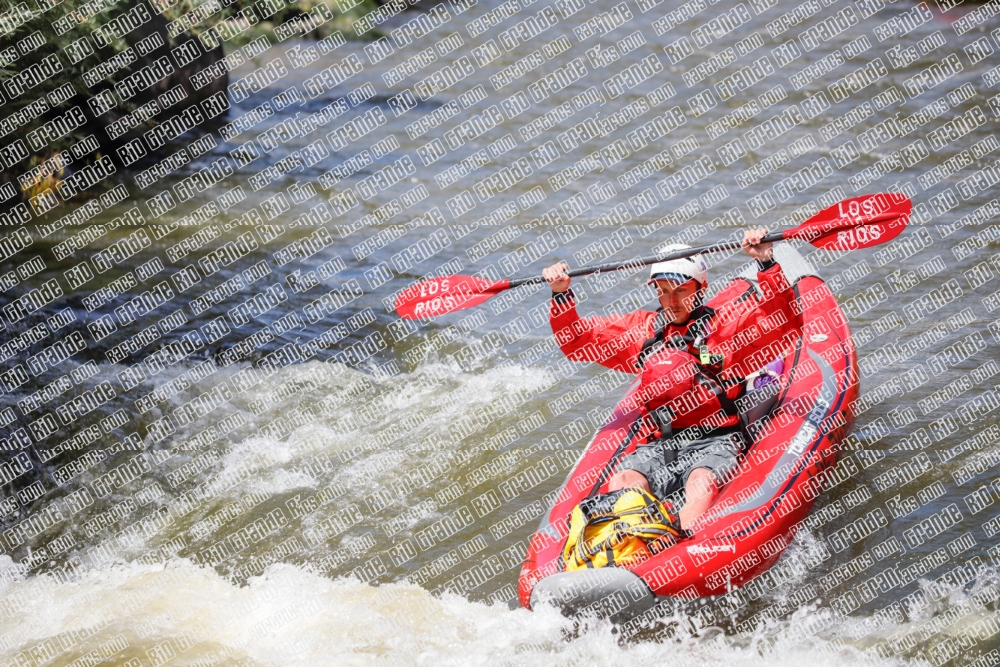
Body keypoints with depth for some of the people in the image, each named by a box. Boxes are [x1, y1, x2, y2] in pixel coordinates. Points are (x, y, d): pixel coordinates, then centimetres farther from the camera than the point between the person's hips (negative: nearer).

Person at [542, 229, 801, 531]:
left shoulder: (727, 323, 7)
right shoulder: (643, 328, 18)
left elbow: (785, 325, -9)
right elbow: (576, 342, 22)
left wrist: (767, 265, -18)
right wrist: (561, 295, 7)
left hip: (714, 441, -4)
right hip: (657, 446, 4)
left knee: (702, 485, -36)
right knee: (622, 484, -28)